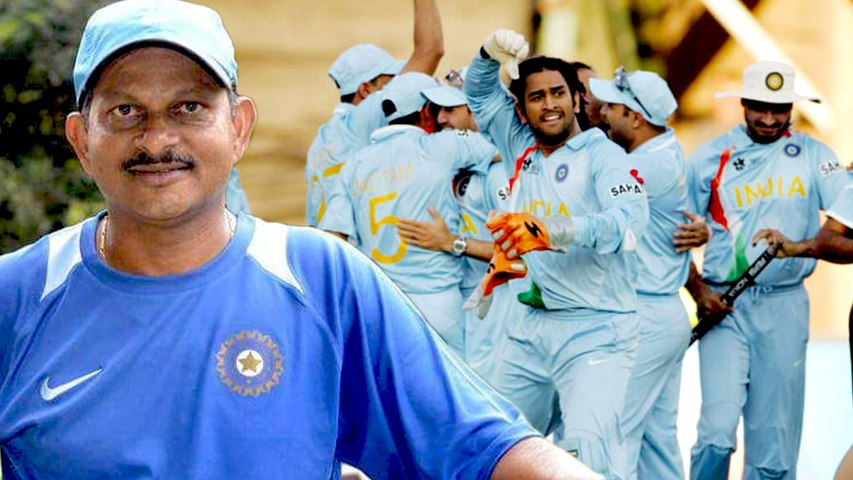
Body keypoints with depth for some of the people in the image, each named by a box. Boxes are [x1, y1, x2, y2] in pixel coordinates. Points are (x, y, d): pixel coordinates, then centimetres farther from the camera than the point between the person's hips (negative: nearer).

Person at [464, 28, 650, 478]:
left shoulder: (603, 155, -6)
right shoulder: (522, 148, 12)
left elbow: (630, 219, -25)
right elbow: (481, 90, 26)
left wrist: (553, 232, -41)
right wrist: (492, 51, 3)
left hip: (594, 332, -7)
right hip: (530, 328, 7)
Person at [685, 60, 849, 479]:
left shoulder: (812, 155, 6)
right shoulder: (710, 157, 4)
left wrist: (799, 245, -26)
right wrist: (698, 292, -4)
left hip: (785, 307, 1)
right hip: (725, 304, -1)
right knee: (718, 432, -15)